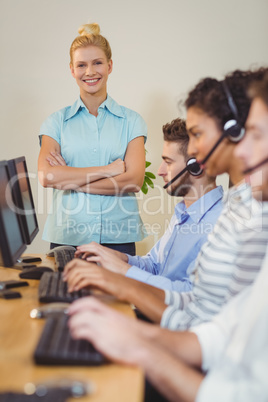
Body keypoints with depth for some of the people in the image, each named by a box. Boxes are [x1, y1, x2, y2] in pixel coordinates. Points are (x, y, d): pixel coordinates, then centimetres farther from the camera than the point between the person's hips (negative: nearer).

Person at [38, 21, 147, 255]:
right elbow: (46, 177, -9)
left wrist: (70, 180, -9)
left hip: (119, 237, 0)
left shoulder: (131, 121, 5)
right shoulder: (57, 122, 6)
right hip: (67, 236, 0)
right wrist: (108, 170, -11)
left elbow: (134, 181, -7)